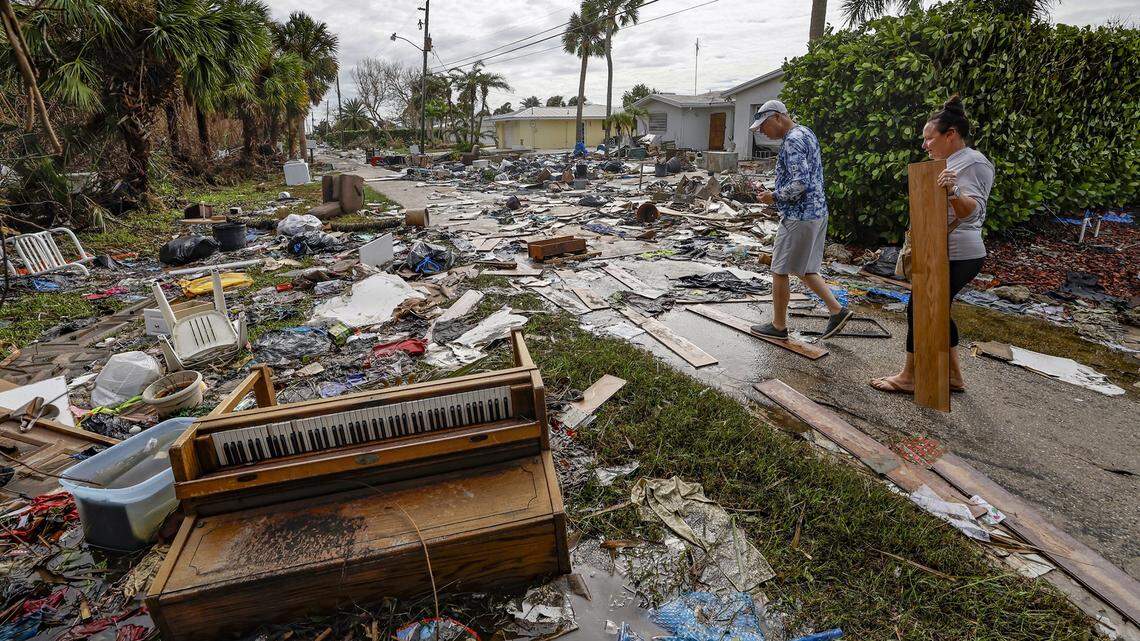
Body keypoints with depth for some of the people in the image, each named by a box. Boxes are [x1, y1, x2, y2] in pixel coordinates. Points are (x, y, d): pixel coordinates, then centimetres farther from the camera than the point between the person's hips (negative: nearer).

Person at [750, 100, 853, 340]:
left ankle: (778, 325, 11)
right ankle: (837, 310, 16)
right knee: (805, 270, 18)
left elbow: (800, 184, -25)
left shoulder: (793, 140, -17)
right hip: (817, 212, 10)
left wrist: (774, 197, -11)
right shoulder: (806, 133, 16)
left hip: (799, 217, -10)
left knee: (780, 272, 1)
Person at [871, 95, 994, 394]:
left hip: (955, 257, -10)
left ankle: (908, 377, 9)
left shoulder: (972, 163, -15)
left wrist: (953, 192, -47)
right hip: (949, 254, 10)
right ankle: (953, 376, 24)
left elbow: (972, 210, -29)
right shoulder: (953, 162, 16)